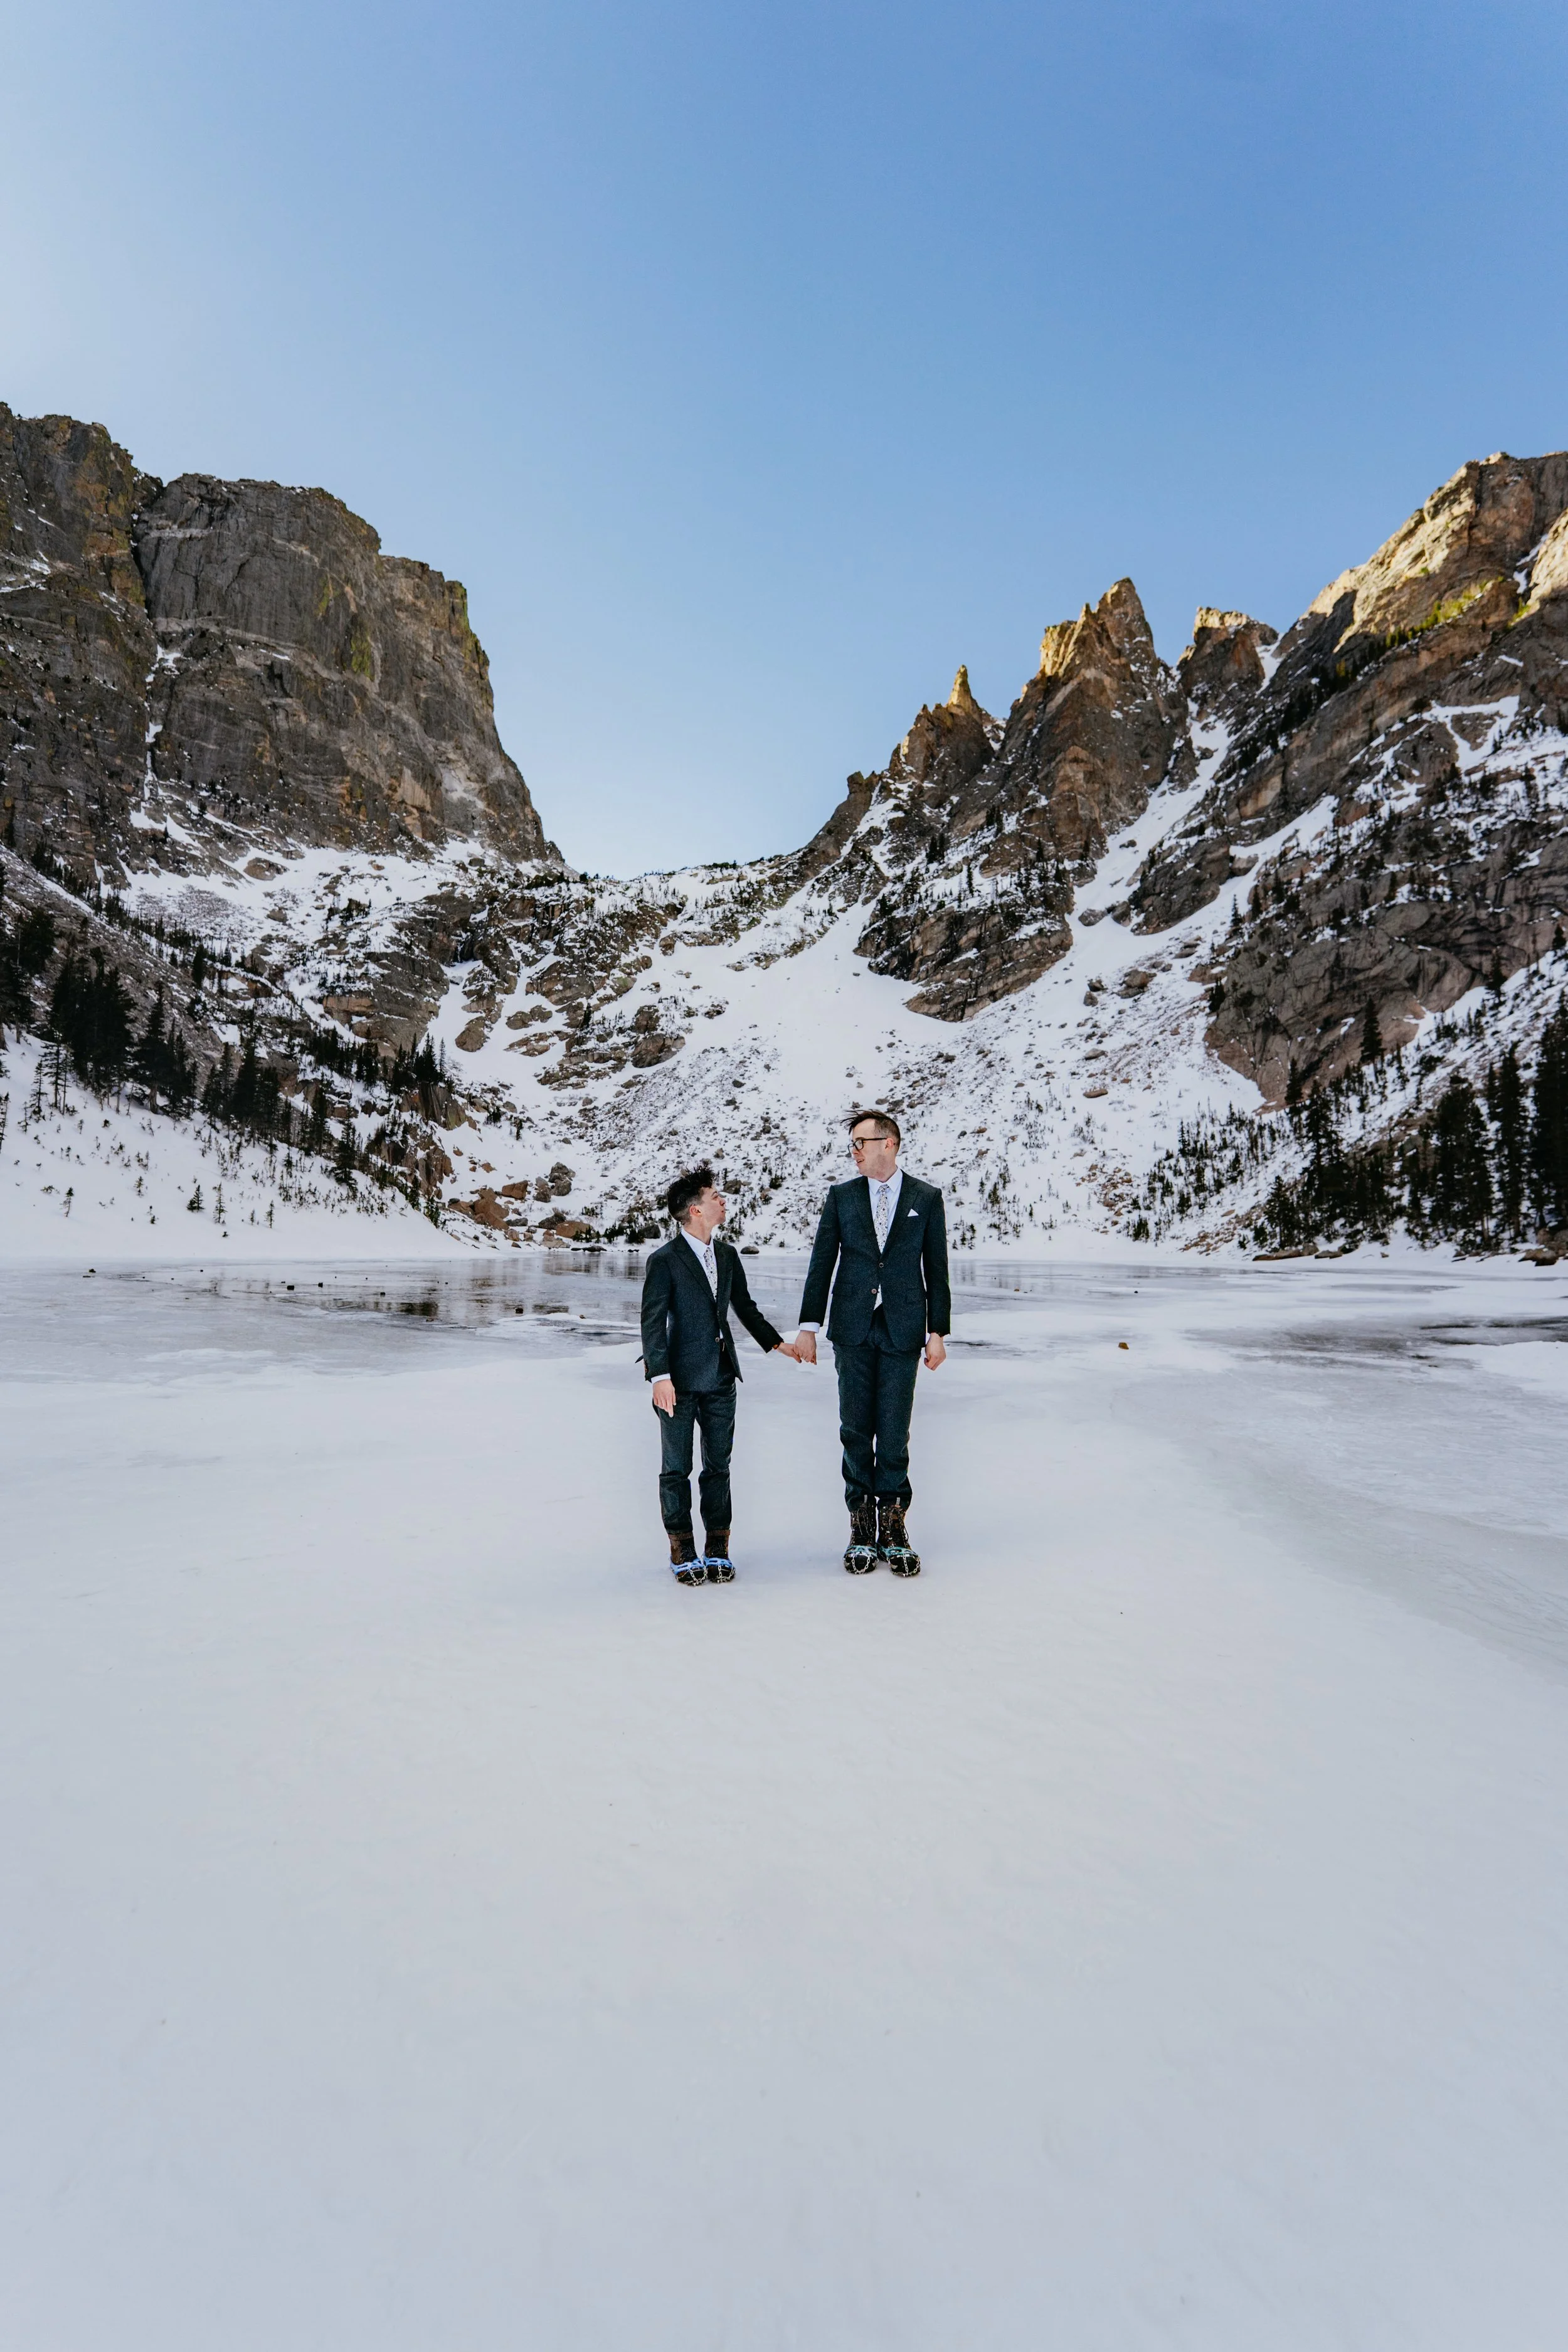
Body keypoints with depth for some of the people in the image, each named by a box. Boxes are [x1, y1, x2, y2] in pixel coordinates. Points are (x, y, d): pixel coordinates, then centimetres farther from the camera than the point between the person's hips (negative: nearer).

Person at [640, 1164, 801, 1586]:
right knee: (676, 1469, 7)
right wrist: (660, 1377, -19)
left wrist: (776, 1342, 22)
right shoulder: (664, 1261, -10)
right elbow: (652, 1323, -12)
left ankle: (717, 1548, 21)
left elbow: (745, 1307, 23)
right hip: (680, 1380, -5)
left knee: (719, 1466, 11)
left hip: (721, 1380, 5)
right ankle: (682, 1552, 19)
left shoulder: (728, 1255, 10)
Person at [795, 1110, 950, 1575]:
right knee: (856, 1429, 5)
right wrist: (809, 1326, 2)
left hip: (903, 1331, -1)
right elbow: (821, 1264, 6)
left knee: (894, 1432, 0)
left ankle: (893, 1526, 12)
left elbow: (936, 1270, 5)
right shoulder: (841, 1196, 8)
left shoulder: (927, 1199, 5)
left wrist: (938, 1331, 1)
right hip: (853, 1330, 1)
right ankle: (862, 1526, 15)